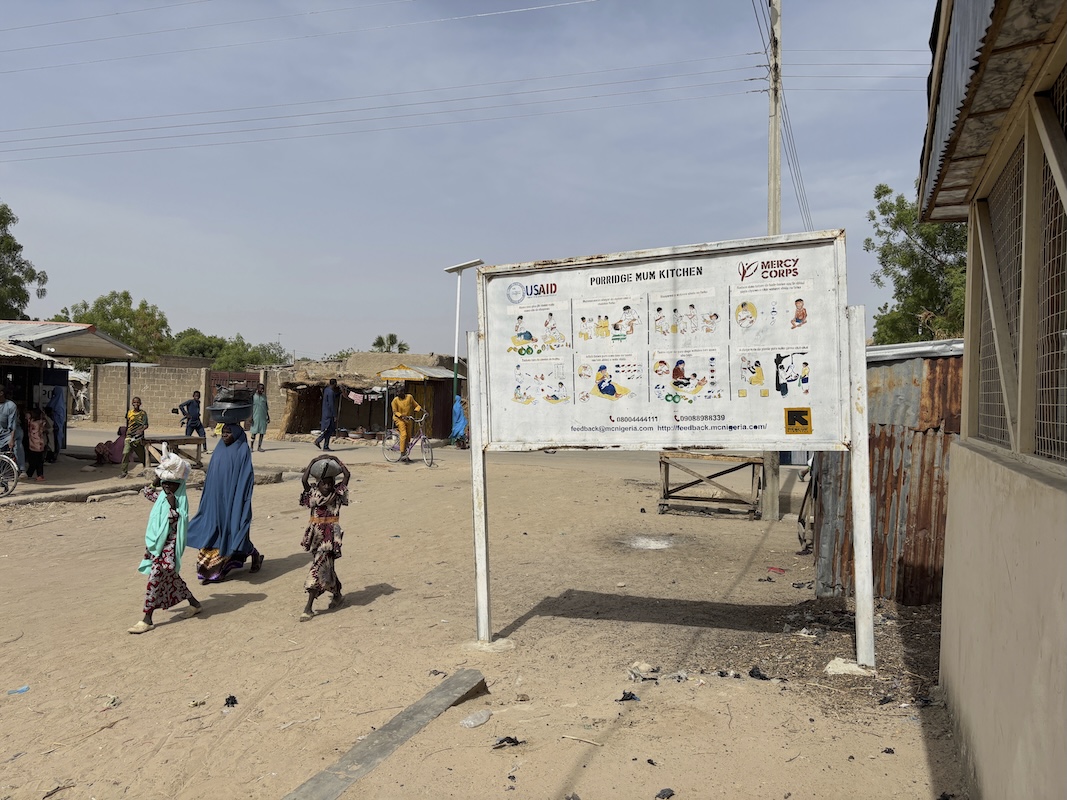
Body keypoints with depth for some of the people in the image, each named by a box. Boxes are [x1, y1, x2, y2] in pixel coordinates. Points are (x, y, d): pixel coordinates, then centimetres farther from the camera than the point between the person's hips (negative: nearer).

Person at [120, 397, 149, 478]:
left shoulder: (143, 413, 1)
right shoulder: (129, 413, 10)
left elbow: (146, 425, -9)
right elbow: (127, 426, 21)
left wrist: (141, 430, -29)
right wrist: (125, 436, 23)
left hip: (139, 438, -2)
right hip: (129, 437, 2)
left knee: (143, 455, 8)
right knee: (125, 453, -14)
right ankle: (124, 472, -9)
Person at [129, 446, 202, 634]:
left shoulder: (179, 500, -18)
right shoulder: (164, 495, 5)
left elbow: (175, 524, -25)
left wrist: (172, 506, -35)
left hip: (168, 546, -9)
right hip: (157, 544, 9)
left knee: (155, 577, -9)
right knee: (170, 576, 18)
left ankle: (147, 620, -2)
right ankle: (194, 603, 31)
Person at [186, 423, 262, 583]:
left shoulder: (243, 451, -8)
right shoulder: (219, 451, 11)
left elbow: (247, 477, -11)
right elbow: (211, 476, 15)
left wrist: (240, 500, -16)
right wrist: (207, 498, 13)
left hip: (233, 500, -6)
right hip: (216, 499, 6)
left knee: (231, 530, 0)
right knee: (213, 532, 4)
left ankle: (255, 554, 24)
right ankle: (213, 571, 9)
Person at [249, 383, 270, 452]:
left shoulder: (264, 397, 11)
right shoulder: (253, 396, 0)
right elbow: (250, 407, -3)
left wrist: (268, 417, 13)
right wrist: (251, 418, -11)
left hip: (263, 417, 4)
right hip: (255, 417, -4)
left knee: (262, 432, 1)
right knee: (254, 432, -5)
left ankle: (259, 447, 7)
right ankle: (251, 447, 2)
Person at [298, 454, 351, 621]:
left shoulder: (337, 494, -2)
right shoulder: (312, 494, 2)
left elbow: (347, 475, -10)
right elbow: (304, 479, -13)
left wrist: (336, 462, -2)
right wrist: (313, 463, -9)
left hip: (330, 536, -3)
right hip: (315, 535, 3)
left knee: (319, 568, -7)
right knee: (325, 567, 14)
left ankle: (308, 607, -1)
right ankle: (337, 595, 35)